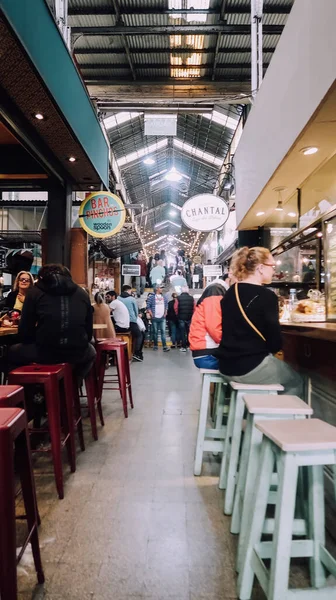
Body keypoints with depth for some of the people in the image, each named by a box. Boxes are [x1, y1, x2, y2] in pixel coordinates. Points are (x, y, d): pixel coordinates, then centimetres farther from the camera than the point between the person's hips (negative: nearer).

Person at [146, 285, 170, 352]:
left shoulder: (164, 297, 13)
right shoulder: (151, 297, -2)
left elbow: (166, 306, 20)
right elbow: (148, 306, -3)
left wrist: (165, 313, 8)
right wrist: (151, 314, -9)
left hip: (162, 317, 3)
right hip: (155, 318, -3)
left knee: (163, 331, -5)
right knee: (155, 332, 5)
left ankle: (165, 346, -9)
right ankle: (155, 345, 16)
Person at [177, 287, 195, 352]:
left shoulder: (178, 298, -5)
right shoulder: (191, 298, -1)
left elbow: (176, 308, -6)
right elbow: (194, 308, -2)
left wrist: (178, 315, 10)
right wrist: (191, 315, 12)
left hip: (181, 317, -2)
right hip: (189, 318, 2)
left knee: (182, 333, 3)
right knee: (189, 332, 13)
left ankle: (184, 347, 3)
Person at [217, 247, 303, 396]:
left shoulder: (230, 292, 7)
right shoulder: (267, 296, -15)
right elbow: (275, 342, -12)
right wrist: (270, 349, 10)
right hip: (252, 367, -7)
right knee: (296, 382, 18)